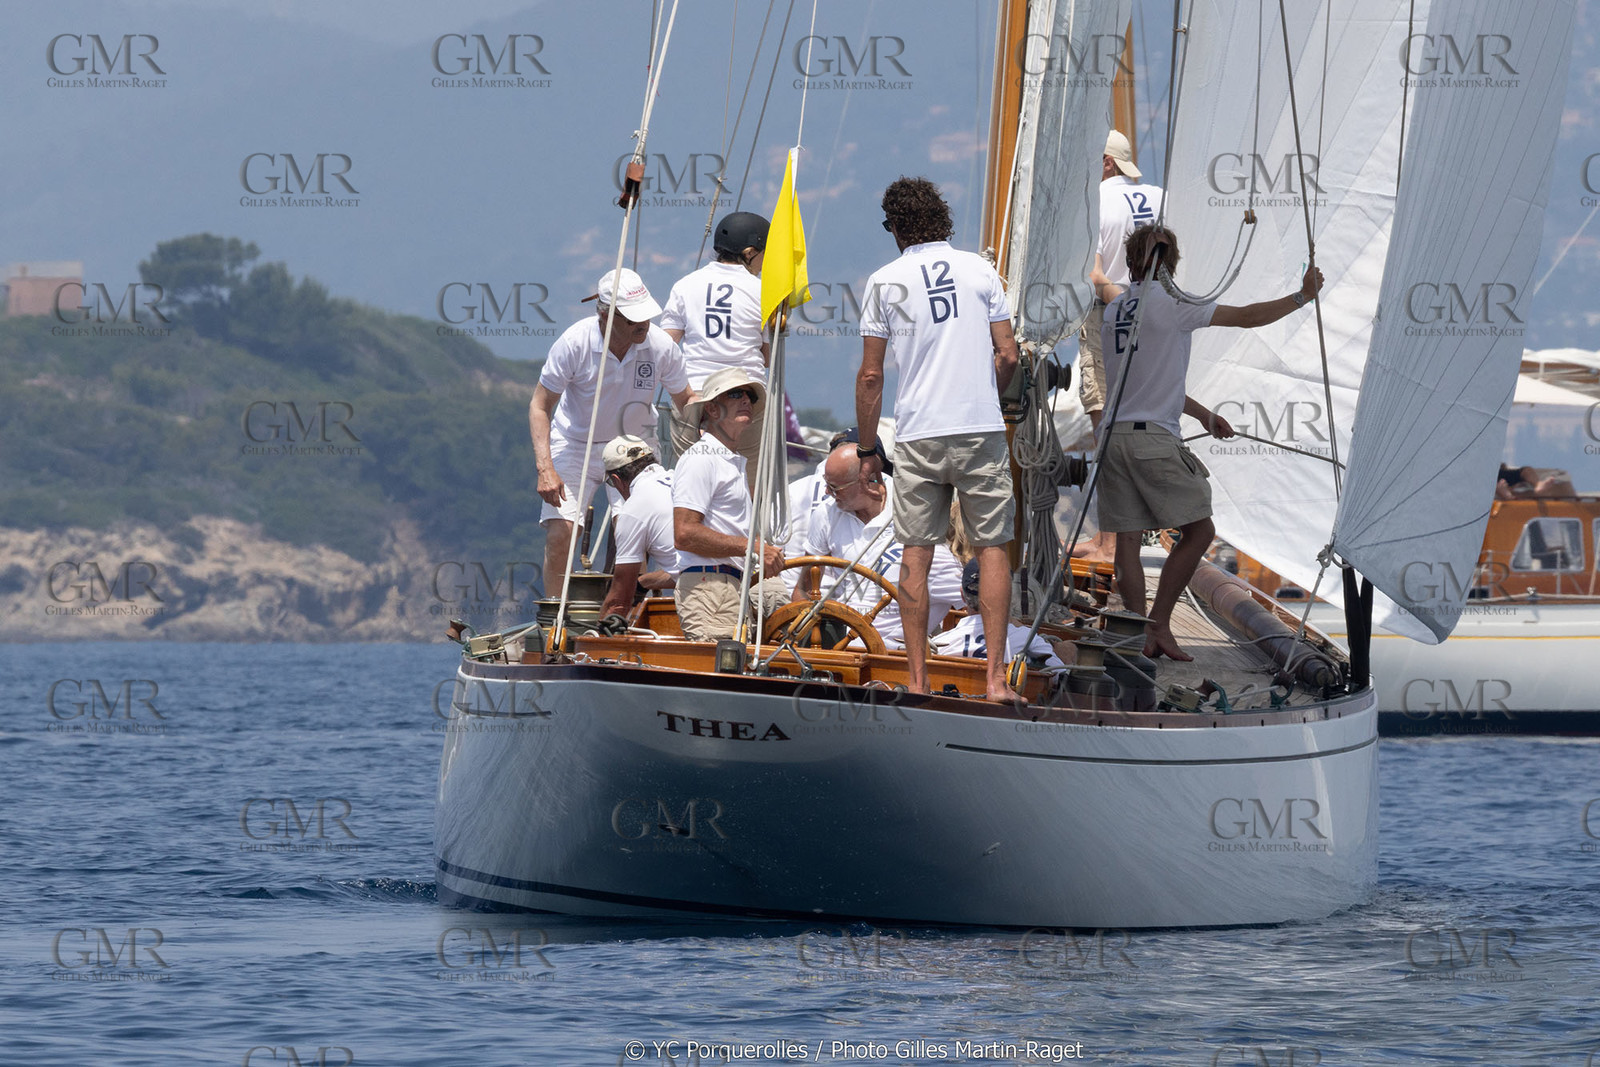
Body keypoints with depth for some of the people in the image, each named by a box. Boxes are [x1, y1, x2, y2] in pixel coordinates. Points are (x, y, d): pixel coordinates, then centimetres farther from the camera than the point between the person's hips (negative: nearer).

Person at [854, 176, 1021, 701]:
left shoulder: (885, 281, 1)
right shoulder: (979, 270, 4)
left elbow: (870, 376, 1)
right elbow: (1008, 356, 4)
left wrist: (866, 450, 9)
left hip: (918, 435, 0)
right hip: (982, 431, 0)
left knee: (916, 555, 5)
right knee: (992, 548, 4)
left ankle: (917, 679, 5)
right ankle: (995, 675, -3)